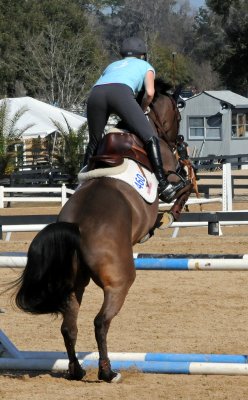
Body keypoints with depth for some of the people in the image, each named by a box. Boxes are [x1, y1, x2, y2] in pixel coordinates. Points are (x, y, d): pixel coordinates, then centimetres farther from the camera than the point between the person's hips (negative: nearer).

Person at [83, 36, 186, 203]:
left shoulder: (113, 65, 43)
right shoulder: (146, 66, 32)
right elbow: (150, 93, 14)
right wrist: (141, 111, 30)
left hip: (95, 93, 4)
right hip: (121, 92, -4)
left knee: (94, 142, 21)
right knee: (149, 137, -3)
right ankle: (164, 185, -12)